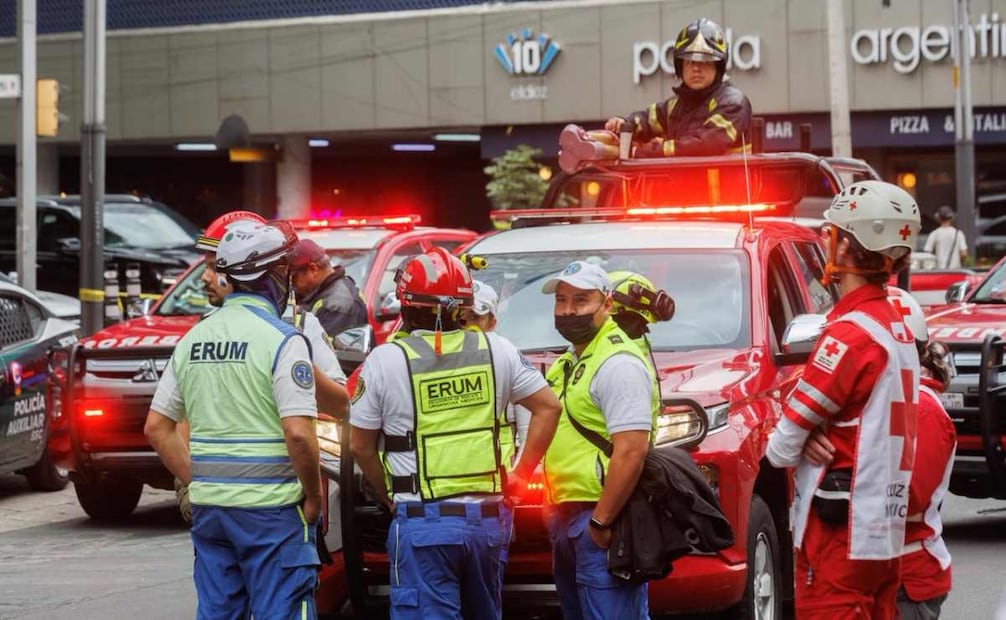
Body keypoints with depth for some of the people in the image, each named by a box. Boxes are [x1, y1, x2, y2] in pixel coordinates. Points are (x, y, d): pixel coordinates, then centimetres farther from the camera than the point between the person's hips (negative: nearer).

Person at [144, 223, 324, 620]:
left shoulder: (194, 338, 9)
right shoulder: (282, 340, -11)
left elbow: (157, 428, 12)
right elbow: (298, 433, -19)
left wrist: (197, 482, 16)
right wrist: (314, 497, -7)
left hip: (209, 507, 6)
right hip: (273, 508, -6)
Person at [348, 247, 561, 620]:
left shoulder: (385, 361, -6)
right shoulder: (496, 351, 3)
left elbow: (360, 445, 1)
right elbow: (548, 408, 9)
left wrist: (389, 496, 15)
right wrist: (521, 475, 13)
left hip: (423, 522, -4)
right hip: (488, 517, 4)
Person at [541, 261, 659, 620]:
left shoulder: (619, 363, -15)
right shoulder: (569, 362, 17)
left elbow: (631, 452, -23)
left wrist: (600, 523, -22)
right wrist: (556, 516, 16)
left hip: (600, 524, -10)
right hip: (568, 517, 10)